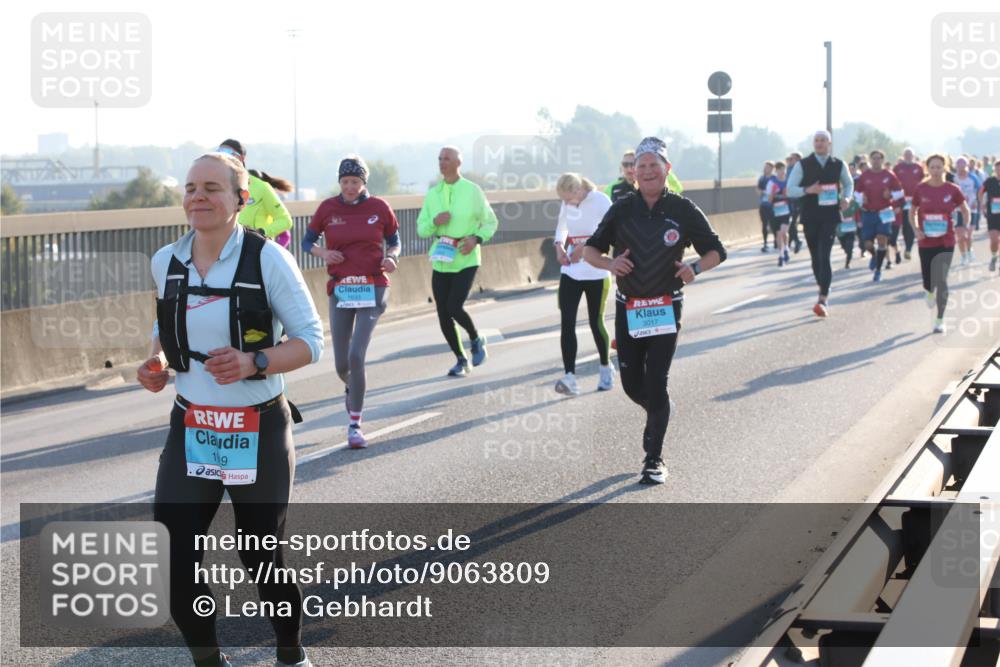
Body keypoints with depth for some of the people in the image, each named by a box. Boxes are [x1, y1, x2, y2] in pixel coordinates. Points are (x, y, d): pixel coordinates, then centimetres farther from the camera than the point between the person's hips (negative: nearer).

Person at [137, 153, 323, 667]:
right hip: (191, 430, 4)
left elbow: (311, 340, -9)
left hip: (259, 434, -3)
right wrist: (158, 363, -2)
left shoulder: (267, 258, -12)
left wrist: (253, 363, -26)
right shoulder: (167, 261, 1)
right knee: (178, 564, -2)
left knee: (260, 559, 7)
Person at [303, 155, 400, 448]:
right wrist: (323, 253, -10)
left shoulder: (379, 208, 1)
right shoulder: (328, 208, 2)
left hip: (372, 289, -2)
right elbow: (307, 241, 11)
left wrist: (391, 257, -8)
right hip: (340, 290, 2)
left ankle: (355, 424, -5)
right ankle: (352, 388, 44)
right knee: (342, 364, 4)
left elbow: (394, 240, 13)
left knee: (356, 355, -17)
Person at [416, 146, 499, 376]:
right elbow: (421, 229, 9)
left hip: (466, 261, -4)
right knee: (443, 315, 3)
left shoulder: (472, 191, -3)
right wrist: (434, 222, -13)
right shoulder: (432, 194, 7)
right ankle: (461, 360, 22)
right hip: (441, 261, 4)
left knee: (454, 307, -17)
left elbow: (490, 222, 5)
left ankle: (476, 340, 13)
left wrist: (476, 239, -13)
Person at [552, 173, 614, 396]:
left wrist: (586, 245, -27)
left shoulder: (601, 201, -14)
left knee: (596, 323, 5)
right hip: (570, 273, 5)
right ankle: (570, 377, -11)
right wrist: (559, 245, -1)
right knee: (567, 323, -7)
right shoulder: (567, 204, 3)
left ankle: (606, 369, 29)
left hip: (596, 274, -5)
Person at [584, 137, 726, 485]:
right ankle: (657, 413, 41)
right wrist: (609, 263, -16)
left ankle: (654, 459, 2)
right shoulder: (621, 210, 2)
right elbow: (591, 250, 7)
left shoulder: (683, 210, -3)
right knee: (632, 383, 7)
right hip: (628, 308, 3)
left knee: (656, 384, -8)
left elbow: (716, 251, 2)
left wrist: (696, 267, -19)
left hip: (666, 309, -3)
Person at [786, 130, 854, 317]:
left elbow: (848, 184, 21)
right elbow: (790, 189, -1)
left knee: (824, 256, -14)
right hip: (810, 217, 2)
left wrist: (847, 197, 0)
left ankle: (823, 300, -18)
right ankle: (824, 291, 29)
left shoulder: (839, 165, 4)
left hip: (830, 216, -1)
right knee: (815, 257, 9)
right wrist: (807, 190, -18)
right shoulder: (803, 165, 1)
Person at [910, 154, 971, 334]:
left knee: (941, 281, -10)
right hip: (925, 242, 2)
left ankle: (940, 320, 2)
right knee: (928, 281, 7)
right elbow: (912, 212, 9)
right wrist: (916, 230, -6)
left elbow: (965, 210, 8)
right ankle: (929, 292, 47)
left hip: (946, 243, -1)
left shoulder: (953, 190, -4)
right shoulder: (920, 189, -2)